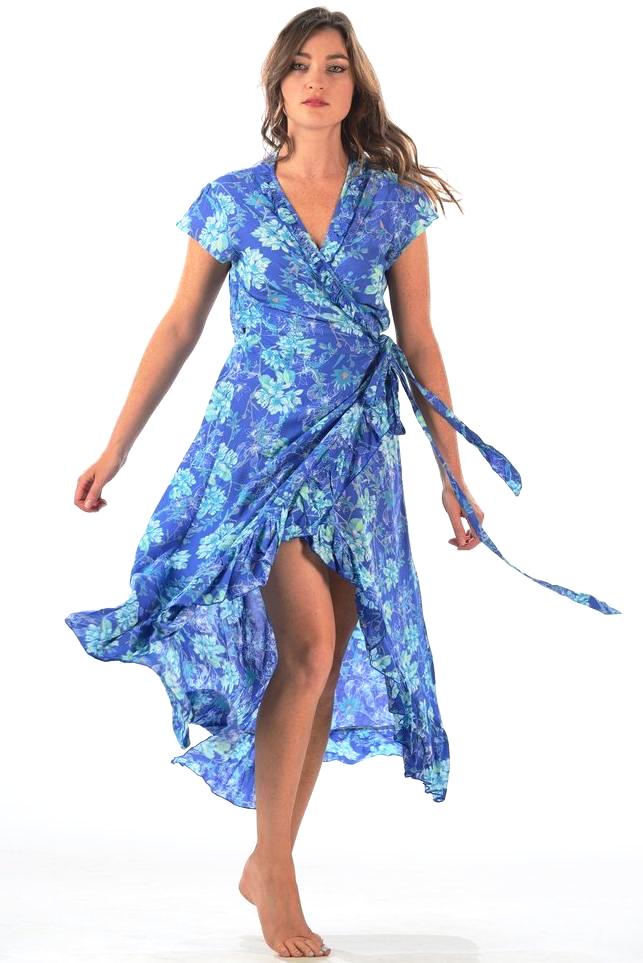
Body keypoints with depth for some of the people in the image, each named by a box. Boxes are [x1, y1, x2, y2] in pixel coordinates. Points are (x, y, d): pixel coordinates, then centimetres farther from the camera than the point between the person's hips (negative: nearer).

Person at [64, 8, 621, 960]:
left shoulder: (394, 202, 5)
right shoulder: (233, 200, 2)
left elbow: (419, 344, 6)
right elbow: (179, 328, 6)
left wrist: (453, 475, 4)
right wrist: (115, 448, 6)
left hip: (356, 450, 3)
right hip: (258, 442, -2)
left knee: (326, 667, 3)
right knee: (310, 645, -17)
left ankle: (266, 865, 18)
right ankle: (274, 865, -1)